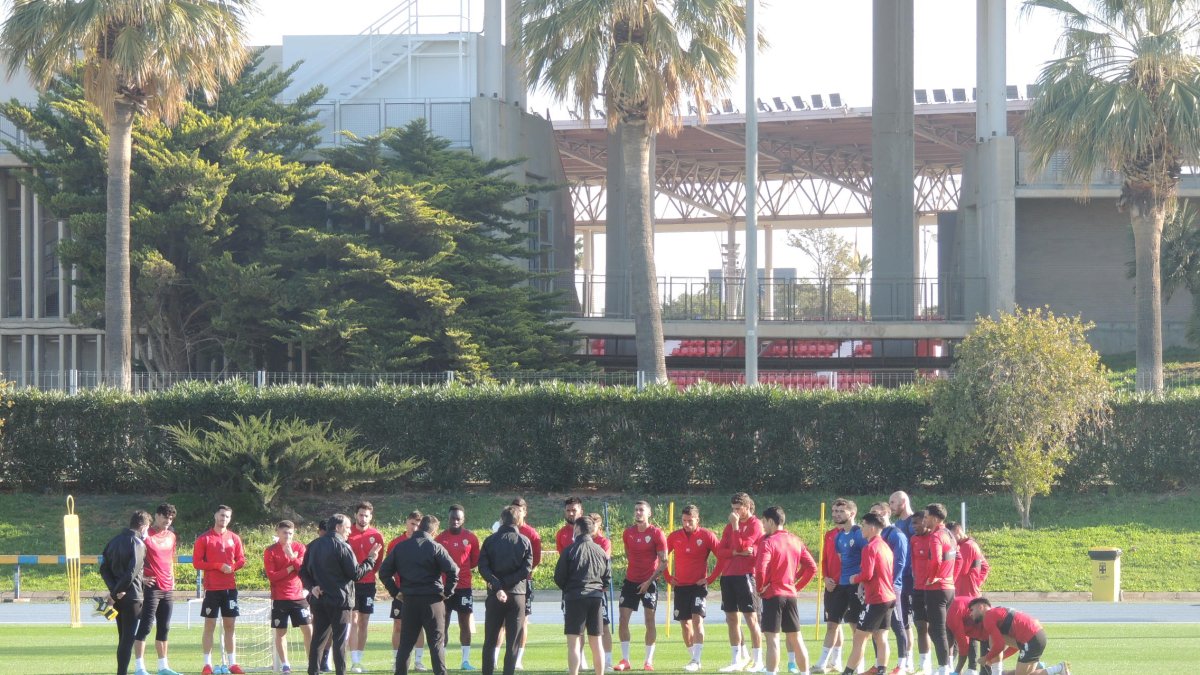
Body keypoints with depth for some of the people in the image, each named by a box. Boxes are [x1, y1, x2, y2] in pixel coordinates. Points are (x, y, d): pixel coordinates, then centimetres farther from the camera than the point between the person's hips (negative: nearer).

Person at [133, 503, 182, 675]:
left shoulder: (171, 536, 14)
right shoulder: (146, 536, -7)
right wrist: (140, 577, -13)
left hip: (168, 589, 7)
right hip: (151, 587, -7)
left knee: (164, 628, 11)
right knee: (145, 627, -7)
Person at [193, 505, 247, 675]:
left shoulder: (234, 538, 9)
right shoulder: (204, 539, -2)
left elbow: (241, 559, 10)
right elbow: (197, 562, -7)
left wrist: (232, 567, -12)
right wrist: (219, 566, -15)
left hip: (230, 588, 3)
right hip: (212, 588, -3)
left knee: (230, 626, 6)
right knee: (210, 626, -2)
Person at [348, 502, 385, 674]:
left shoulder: (376, 536, 4)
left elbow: (379, 561, 11)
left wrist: (368, 569, 0)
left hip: (368, 583, 3)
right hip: (350, 582, -3)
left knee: (364, 622, 7)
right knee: (354, 619, -10)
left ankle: (359, 660, 13)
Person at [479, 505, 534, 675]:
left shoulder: (490, 540, 2)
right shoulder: (525, 541, 1)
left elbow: (483, 567, -9)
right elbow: (527, 569, -7)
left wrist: (497, 586, -15)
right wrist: (506, 583, -6)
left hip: (494, 597, 1)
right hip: (517, 595, -1)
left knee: (490, 641, 9)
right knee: (513, 643, 2)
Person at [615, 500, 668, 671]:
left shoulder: (656, 533, -9)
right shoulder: (628, 532, 5)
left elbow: (663, 562, -10)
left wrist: (649, 581, -15)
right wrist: (634, 569, 11)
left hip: (649, 582, -4)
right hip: (631, 580, 4)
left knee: (649, 621, -1)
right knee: (623, 620, -3)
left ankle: (649, 661, 6)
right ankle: (625, 660, 4)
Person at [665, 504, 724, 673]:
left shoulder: (706, 535, -6)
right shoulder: (674, 537, 4)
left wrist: (711, 578, -8)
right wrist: (667, 577, 9)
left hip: (699, 585, -4)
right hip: (680, 586, 4)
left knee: (697, 619, -17)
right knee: (684, 623, 6)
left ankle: (696, 660, -19)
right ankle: (694, 657, 19)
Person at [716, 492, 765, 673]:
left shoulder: (755, 525, -5)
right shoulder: (729, 526, 15)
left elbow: (741, 546, -16)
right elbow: (720, 552, 6)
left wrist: (735, 525, -11)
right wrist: (737, 552, -10)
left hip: (746, 575, -7)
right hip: (728, 575, 7)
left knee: (751, 618, -6)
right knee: (732, 619, 8)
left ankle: (758, 660, -2)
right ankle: (738, 659, 15)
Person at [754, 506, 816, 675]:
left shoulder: (767, 542, -11)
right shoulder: (795, 541, 8)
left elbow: (760, 569, -23)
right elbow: (812, 567, 7)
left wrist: (760, 587, -6)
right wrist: (798, 586, 13)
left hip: (772, 595, -6)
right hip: (791, 594, 6)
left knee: (772, 639, -8)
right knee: (795, 638, 15)